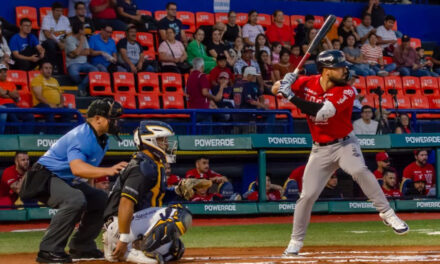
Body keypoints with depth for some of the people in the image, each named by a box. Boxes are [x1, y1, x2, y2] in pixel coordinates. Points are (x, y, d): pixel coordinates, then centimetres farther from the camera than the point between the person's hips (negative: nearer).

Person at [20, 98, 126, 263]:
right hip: (45, 178, -11)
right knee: (75, 200, -34)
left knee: (103, 200, 7)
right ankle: (49, 250, -28)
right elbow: (77, 168, -42)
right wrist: (108, 171, -50)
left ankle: (81, 248, 14)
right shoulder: (81, 136, -26)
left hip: (69, 181, 11)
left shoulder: (103, 139, 6)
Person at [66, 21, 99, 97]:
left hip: (84, 63, 6)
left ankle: (82, 87, -17)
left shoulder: (84, 38, 14)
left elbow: (88, 52, 5)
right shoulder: (69, 39, -7)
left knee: (95, 70, -26)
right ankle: (84, 86, -10)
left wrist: (78, 53, -10)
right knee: (74, 73, -40)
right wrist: (82, 41, -9)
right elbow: (76, 52, -19)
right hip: (73, 63, -6)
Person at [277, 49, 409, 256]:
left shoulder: (346, 92, -18)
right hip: (320, 149, 3)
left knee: (359, 170, -32)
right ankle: (296, 240, 17)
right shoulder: (307, 83, -7)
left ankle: (387, 214, -23)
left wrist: (292, 96, -34)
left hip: (344, 143, -3)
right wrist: (284, 83, -20)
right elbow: (277, 89, 4)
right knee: (308, 194, -1)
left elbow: (322, 112, -32)